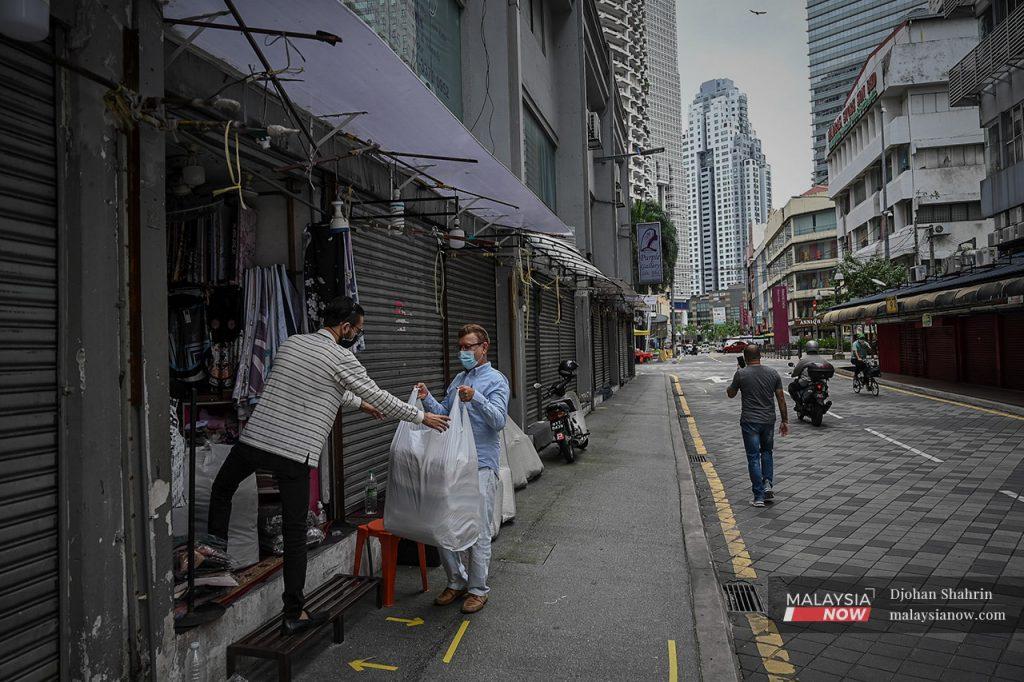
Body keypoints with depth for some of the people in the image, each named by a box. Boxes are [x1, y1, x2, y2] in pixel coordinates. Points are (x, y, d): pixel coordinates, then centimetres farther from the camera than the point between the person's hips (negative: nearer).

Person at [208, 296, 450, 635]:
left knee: (222, 487, 33)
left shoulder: (291, 342, 14)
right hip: (296, 454, -5)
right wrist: (423, 417, 10)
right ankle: (293, 614, 12)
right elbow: (380, 398, -1)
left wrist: (358, 403, 35)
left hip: (254, 438, 5)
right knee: (295, 534, 5)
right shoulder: (341, 358, -7)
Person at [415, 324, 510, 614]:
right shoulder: (458, 379, 17)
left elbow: (499, 420, -16)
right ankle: (456, 581, 27)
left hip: (481, 465, -7)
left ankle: (478, 588, 16)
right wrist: (427, 399, 0)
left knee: (478, 530, 1)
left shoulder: (495, 380, -4)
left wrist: (476, 399, -30)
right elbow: (445, 414, 16)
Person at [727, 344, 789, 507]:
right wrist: (785, 421, 10)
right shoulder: (773, 373, 1)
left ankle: (759, 497, 3)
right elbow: (781, 398, 3)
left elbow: (730, 394, 6)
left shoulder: (741, 374, -8)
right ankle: (768, 483, 9)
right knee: (767, 452, 24)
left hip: (749, 422, -3)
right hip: (769, 420, 3)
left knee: (753, 457, 2)